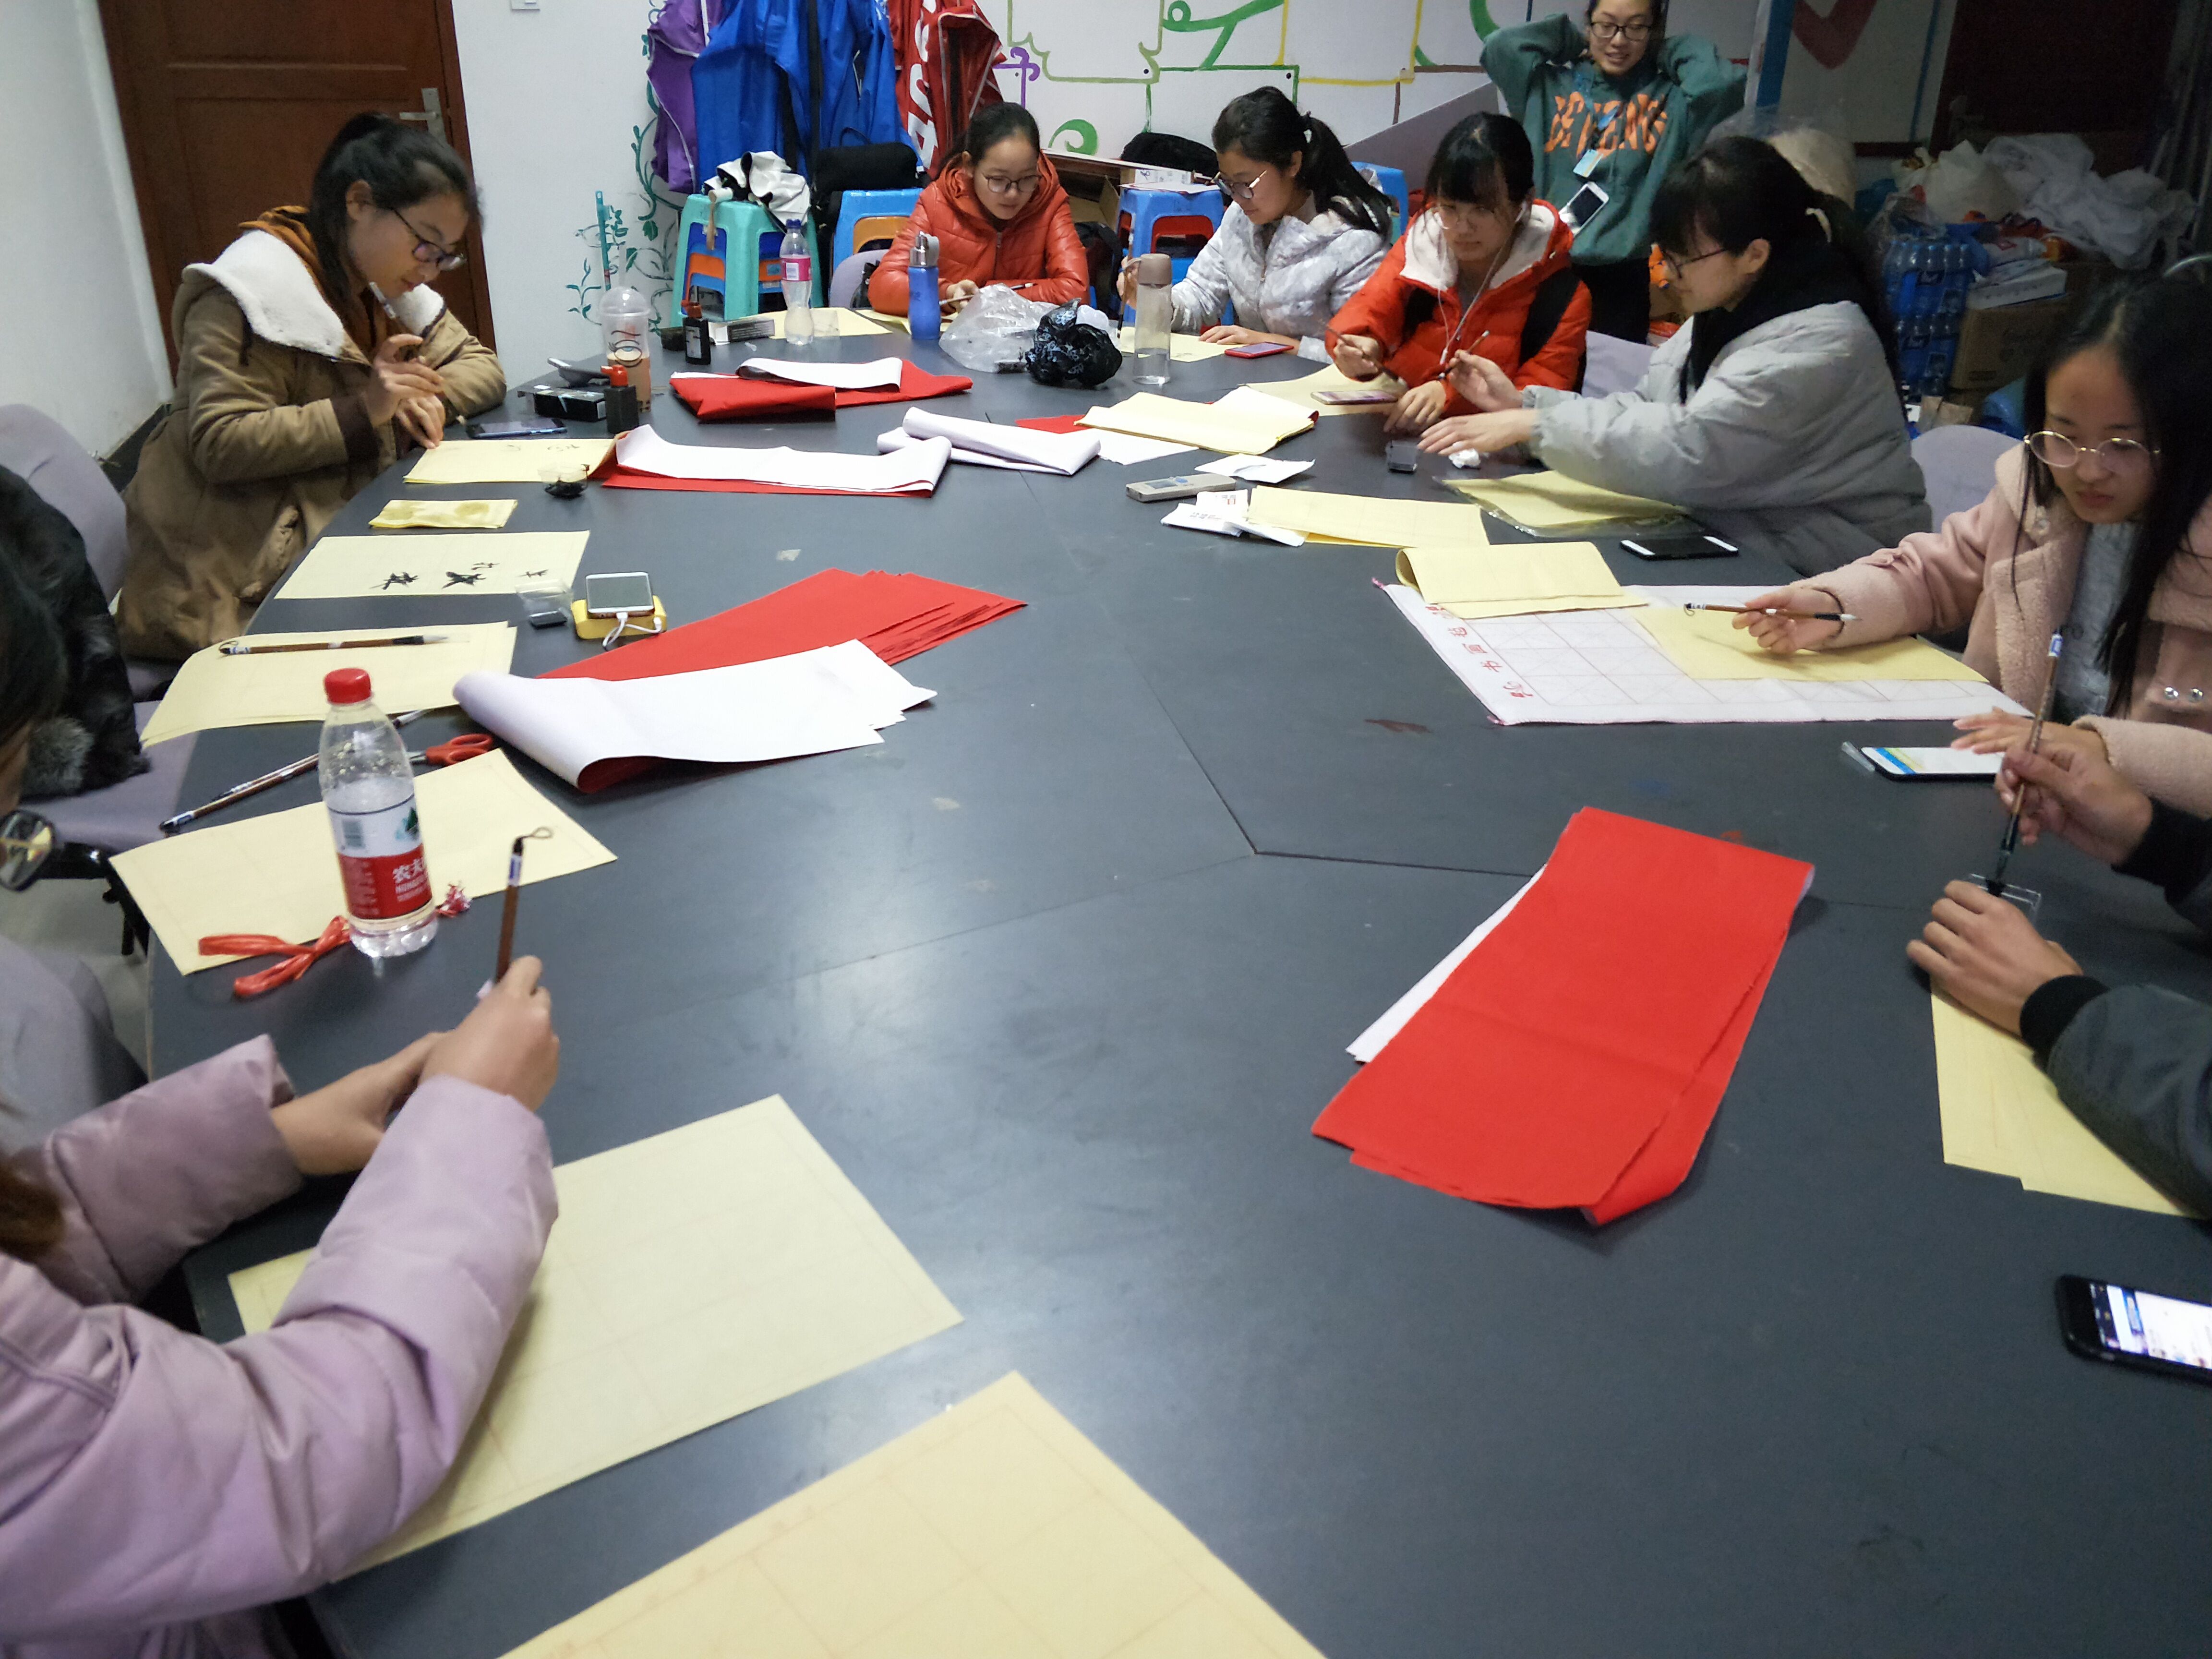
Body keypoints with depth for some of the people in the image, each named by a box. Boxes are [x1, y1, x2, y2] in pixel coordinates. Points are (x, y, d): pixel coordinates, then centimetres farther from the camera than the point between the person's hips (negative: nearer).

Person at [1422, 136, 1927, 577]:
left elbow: (1686, 449, -29)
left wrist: (1533, 426, -25)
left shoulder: (1819, 341, -22)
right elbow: (1642, 410, 11)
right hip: (1728, 535, 8)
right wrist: (1522, 402, -1)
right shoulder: (1727, 314, 9)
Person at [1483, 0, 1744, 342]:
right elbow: (1499, 48, -7)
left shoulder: (1670, 100, 2)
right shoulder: (1550, 86, 6)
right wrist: (1568, 38, 5)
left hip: (1621, 279, -1)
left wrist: (1673, 50, 1)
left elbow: (1722, 84, -17)